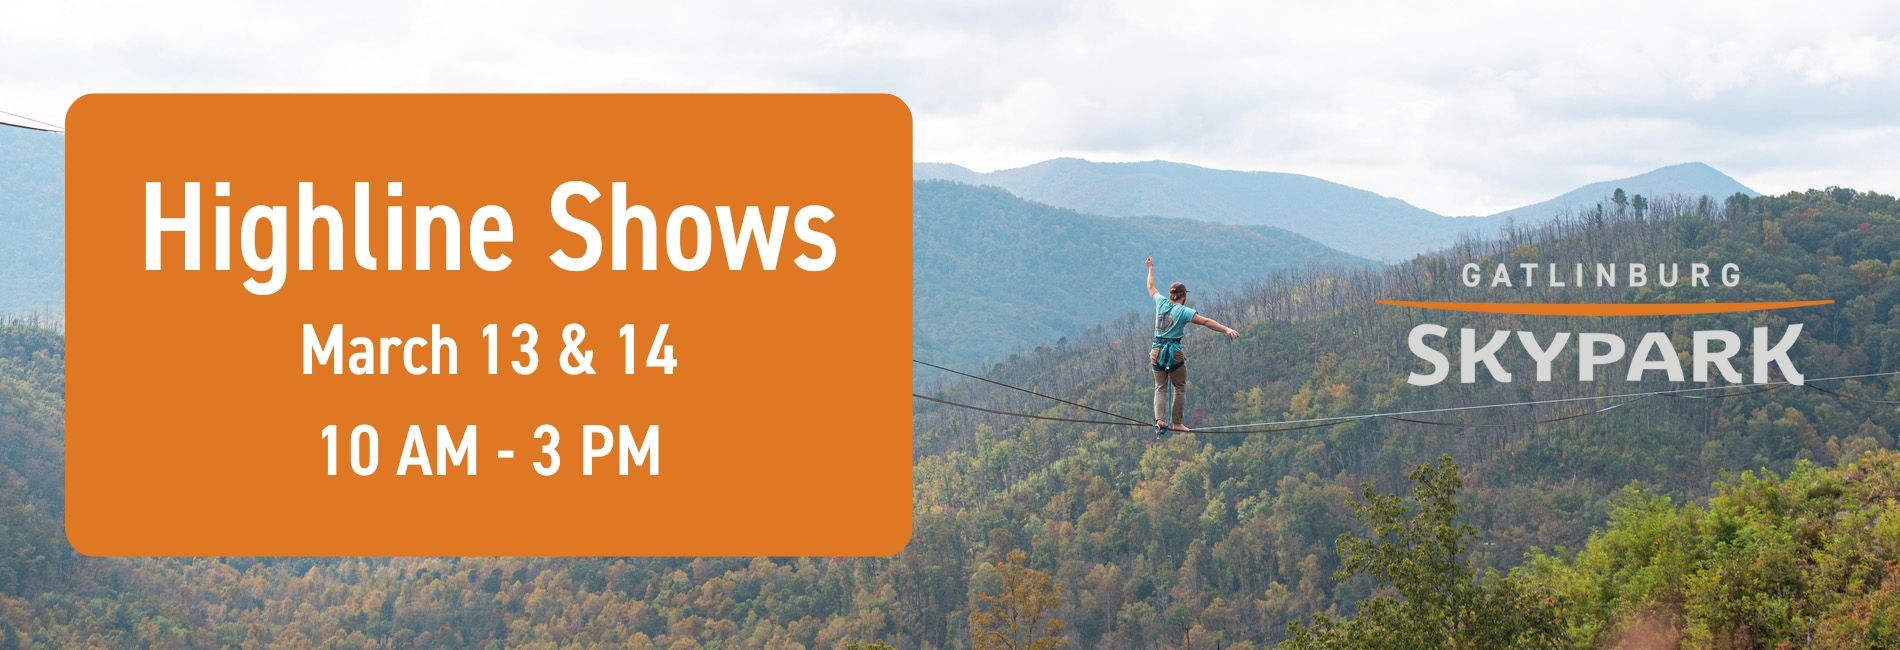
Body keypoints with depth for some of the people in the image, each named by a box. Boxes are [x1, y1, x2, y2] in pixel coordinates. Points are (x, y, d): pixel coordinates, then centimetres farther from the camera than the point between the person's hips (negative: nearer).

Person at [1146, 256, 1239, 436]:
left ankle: (1160, 419, -11)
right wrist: (1227, 329, -21)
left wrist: (1151, 268, 36)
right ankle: (1176, 422, 10)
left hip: (1157, 351, 4)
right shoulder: (1183, 311, -11)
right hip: (1174, 352, -4)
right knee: (1180, 388, 10)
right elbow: (1206, 322, -18)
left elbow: (1151, 288, 22)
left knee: (1160, 387, 8)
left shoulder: (1161, 303, 2)